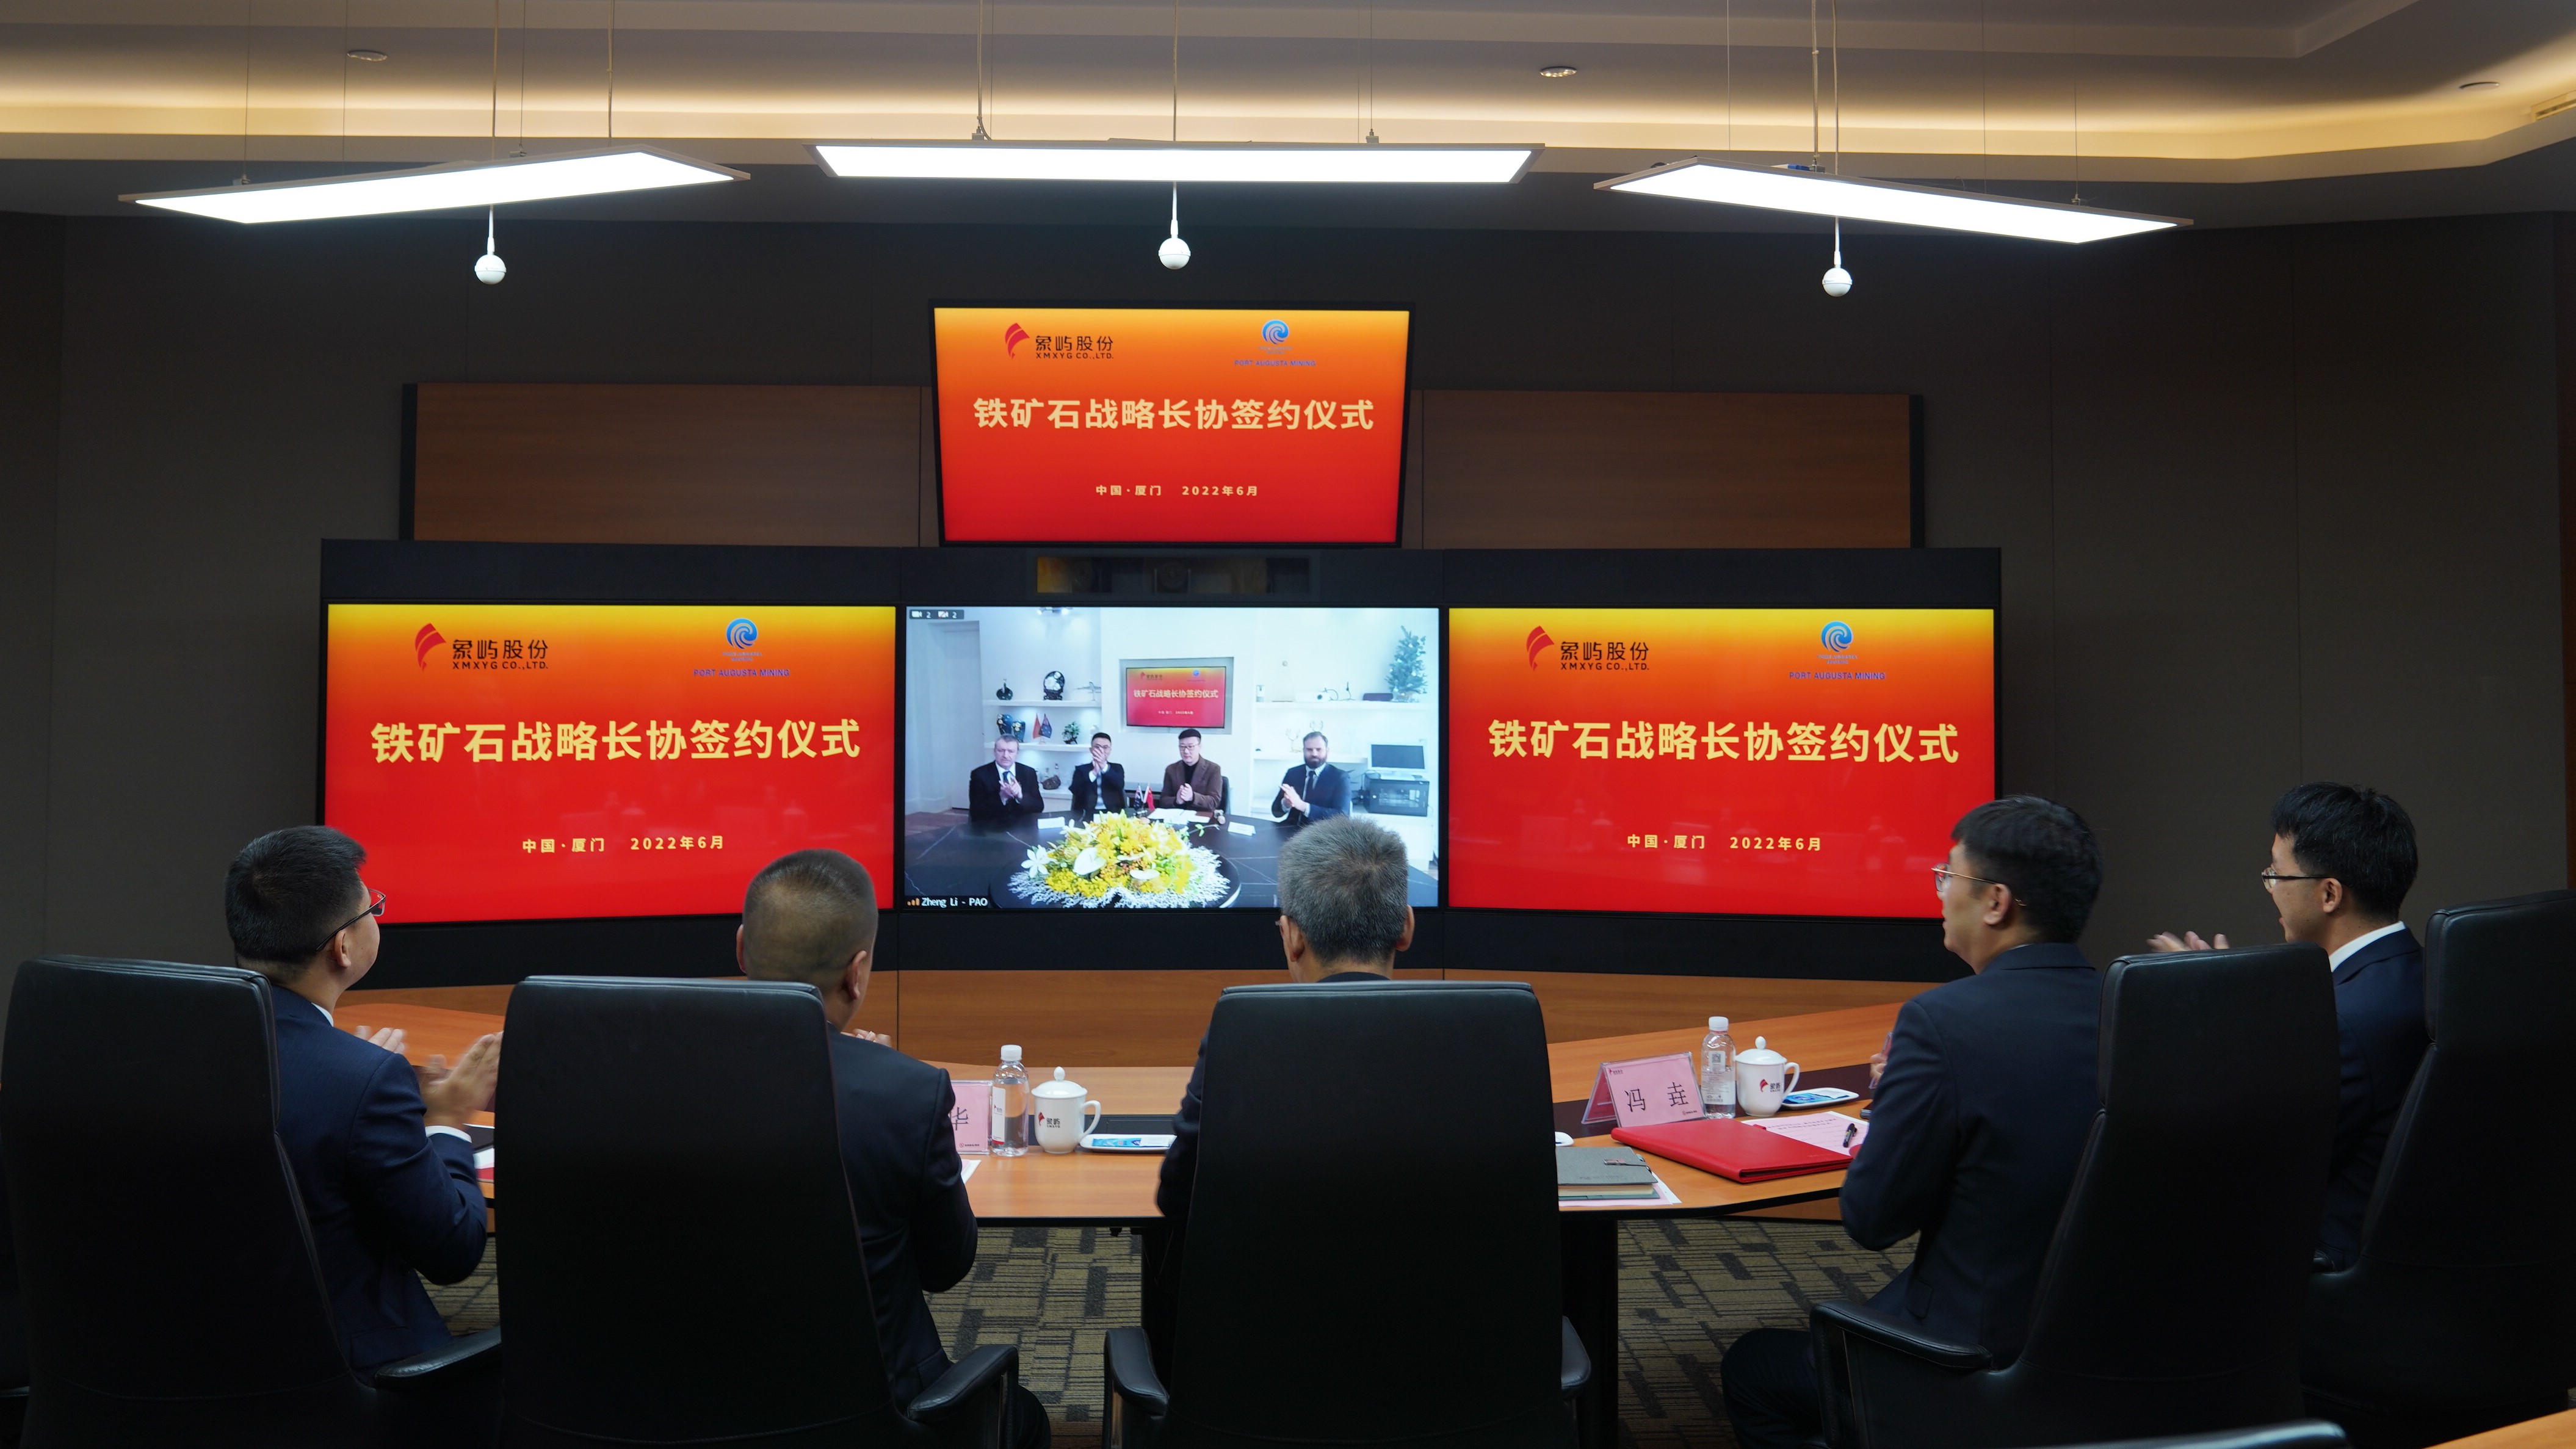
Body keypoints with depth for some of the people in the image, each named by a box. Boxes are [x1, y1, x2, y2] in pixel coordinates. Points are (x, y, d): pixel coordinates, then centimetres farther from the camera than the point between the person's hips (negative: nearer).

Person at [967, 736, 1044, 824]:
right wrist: (1001, 797, -20)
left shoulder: (1029, 773, 6)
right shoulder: (980, 774, -1)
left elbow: (1039, 807, 3)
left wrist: (1020, 796, -15)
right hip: (991, 827, -2)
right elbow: (976, 811, -8)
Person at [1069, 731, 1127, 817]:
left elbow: (1120, 785, -6)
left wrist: (1104, 766, -17)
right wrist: (1094, 772, -15)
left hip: (1112, 813, 0)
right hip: (1087, 813, 0)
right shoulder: (1081, 769, 11)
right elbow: (1076, 790, -6)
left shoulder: (1117, 768, 14)